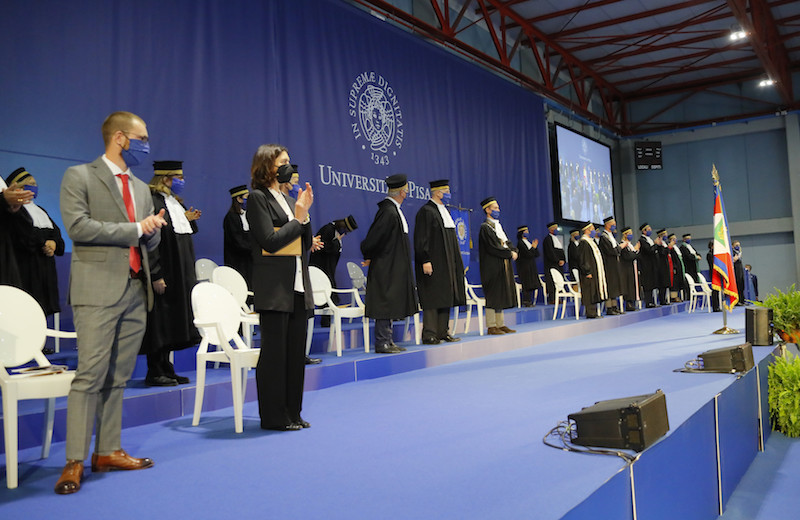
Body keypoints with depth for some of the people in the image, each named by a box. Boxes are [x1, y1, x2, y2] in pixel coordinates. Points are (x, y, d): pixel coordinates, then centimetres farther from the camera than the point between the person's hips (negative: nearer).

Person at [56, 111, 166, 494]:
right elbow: (78, 226, -13)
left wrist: (153, 230, -1)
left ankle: (108, 452, 17)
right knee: (91, 375, -8)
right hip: (98, 290, -6)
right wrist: (134, 228, -11)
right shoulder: (79, 176, 1)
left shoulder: (141, 188, 21)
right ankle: (75, 461, -2)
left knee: (117, 377, 9)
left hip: (136, 290, 7)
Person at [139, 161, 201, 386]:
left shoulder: (175, 202, 14)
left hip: (180, 274, 9)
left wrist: (188, 220, 7)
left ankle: (165, 369, 21)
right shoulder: (151, 202, -14)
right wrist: (156, 276, -23)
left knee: (172, 323, 13)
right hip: (164, 275, -9)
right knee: (160, 323, -2)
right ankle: (154, 373, 7)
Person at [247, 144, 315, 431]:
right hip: (274, 288, -8)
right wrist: (298, 218, -7)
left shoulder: (288, 199, 18)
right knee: (274, 351, -1)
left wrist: (305, 213, 1)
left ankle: (291, 412, 19)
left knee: (296, 351, 10)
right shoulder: (258, 197, -5)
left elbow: (305, 244, 14)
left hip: (298, 286, 8)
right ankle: (273, 416, 9)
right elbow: (270, 241, -15)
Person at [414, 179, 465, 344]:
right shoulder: (426, 211, -10)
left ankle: (443, 332, 15)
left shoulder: (444, 211, 18)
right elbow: (421, 238, -16)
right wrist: (425, 261, -23)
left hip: (447, 264, 9)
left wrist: (456, 261, 20)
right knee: (432, 299, -8)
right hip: (433, 264, -9)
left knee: (445, 298, 9)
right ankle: (429, 335, -4)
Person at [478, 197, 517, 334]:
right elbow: (493, 248, -17)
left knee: (501, 295, 9)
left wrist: (514, 251, -4)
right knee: (492, 297, -7)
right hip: (492, 267, -9)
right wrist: (509, 253, -12)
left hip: (503, 266, 9)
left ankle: (500, 324, 13)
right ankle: (491, 326, -4)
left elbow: (507, 243, 16)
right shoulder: (485, 227, -9)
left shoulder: (497, 225, 19)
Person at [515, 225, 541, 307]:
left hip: (531, 268, 8)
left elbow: (537, 255, 14)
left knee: (531, 286, 6)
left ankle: (529, 302, 10)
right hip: (525, 268, -8)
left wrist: (535, 247, -2)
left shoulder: (528, 243, 18)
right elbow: (528, 254, -19)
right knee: (527, 285, -10)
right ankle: (526, 302, -7)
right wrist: (533, 247, -5)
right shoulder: (520, 243, -9)